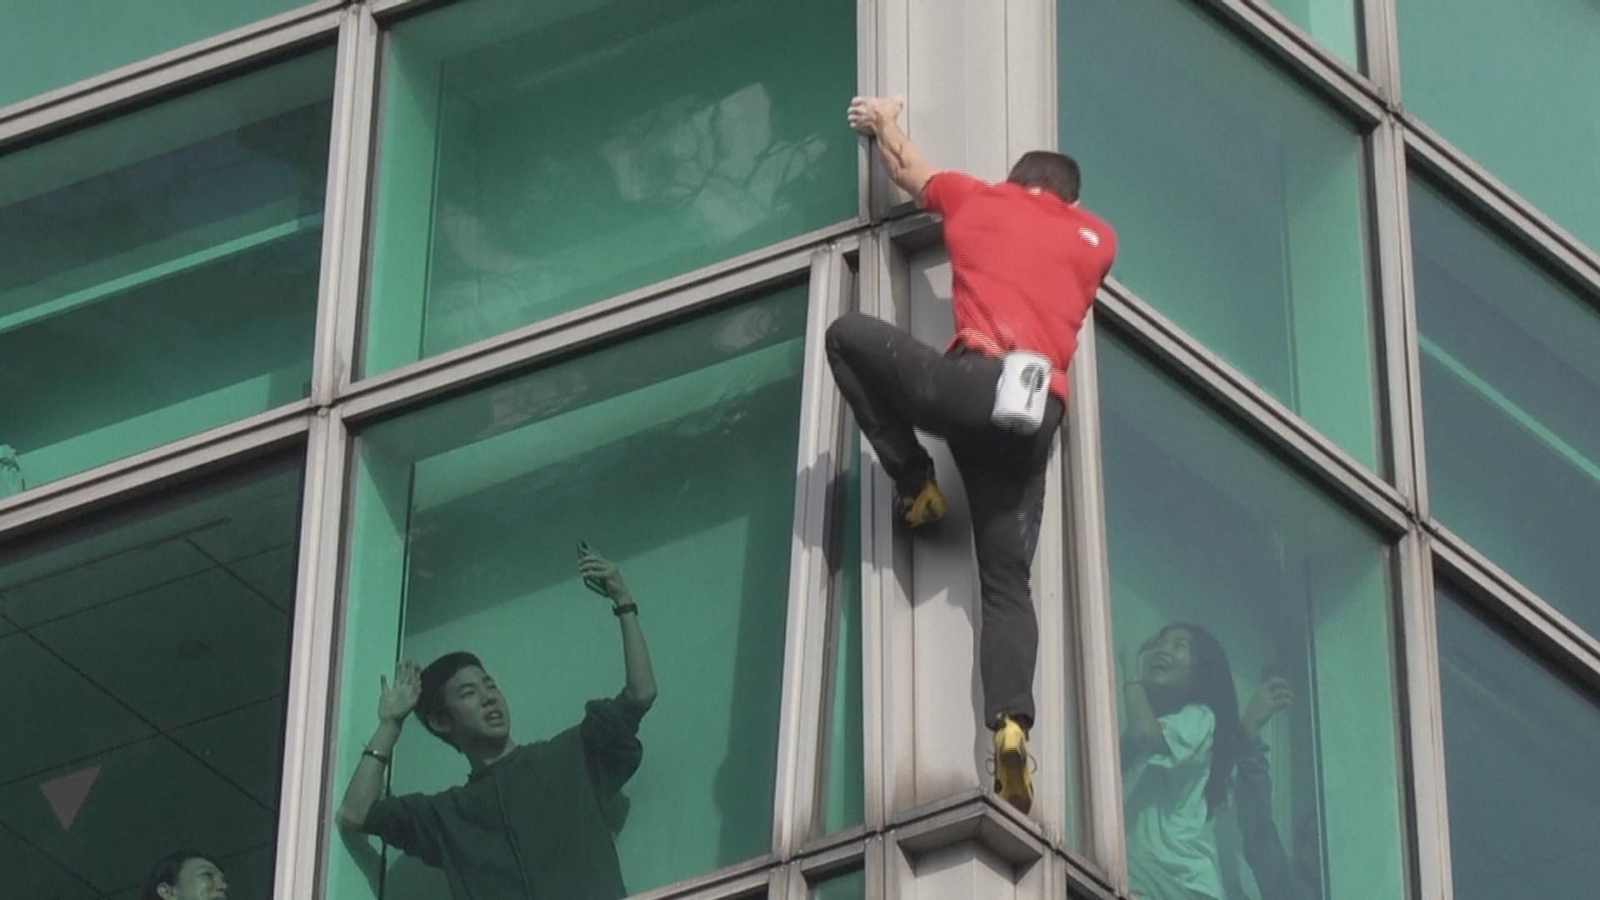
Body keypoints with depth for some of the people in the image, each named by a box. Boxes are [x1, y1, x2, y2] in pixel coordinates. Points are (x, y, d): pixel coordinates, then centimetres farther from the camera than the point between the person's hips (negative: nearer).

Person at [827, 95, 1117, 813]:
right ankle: (1011, 722, -24)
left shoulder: (981, 200, 22)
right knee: (1008, 584, 4)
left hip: (977, 381, -3)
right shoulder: (1096, 240, 26)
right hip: (1039, 415, 3)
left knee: (848, 335, 19)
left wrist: (882, 122, 61)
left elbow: (907, 171, 40)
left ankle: (914, 483, 10)